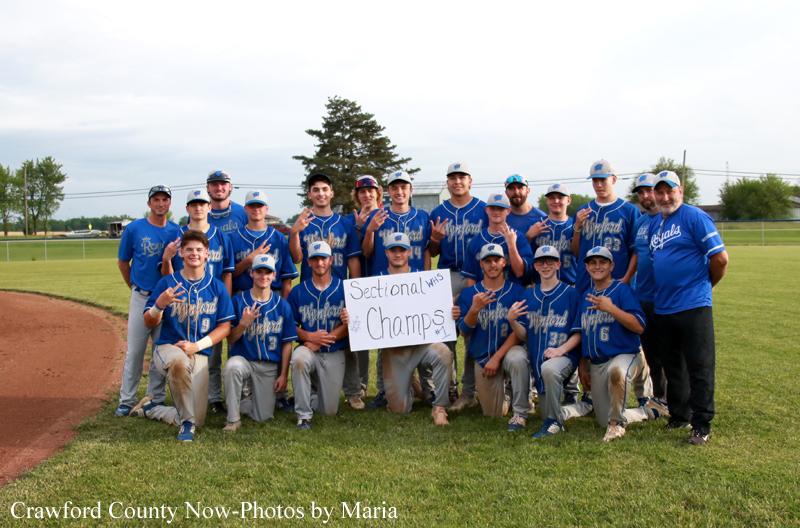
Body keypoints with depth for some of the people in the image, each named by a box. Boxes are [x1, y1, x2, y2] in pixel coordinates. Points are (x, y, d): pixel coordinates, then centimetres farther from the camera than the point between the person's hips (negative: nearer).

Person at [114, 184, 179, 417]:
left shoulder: (176, 231, 5)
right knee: (134, 350, -1)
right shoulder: (134, 229, 0)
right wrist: (135, 289, 11)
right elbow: (122, 262, 9)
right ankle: (126, 400, 8)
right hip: (141, 297, -2)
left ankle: (156, 398, 18)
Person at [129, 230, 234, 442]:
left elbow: (225, 326, 4)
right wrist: (160, 304, -20)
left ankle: (151, 409, 22)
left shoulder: (217, 288, 6)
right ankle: (186, 421, -20)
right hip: (168, 347, -2)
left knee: (198, 421, -5)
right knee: (179, 361, -42)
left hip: (200, 355, 2)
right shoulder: (167, 283, 3)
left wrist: (197, 345, -11)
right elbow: (149, 323, 2)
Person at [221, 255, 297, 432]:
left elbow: (287, 343, 4)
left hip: (270, 366, 2)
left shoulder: (282, 305, 2)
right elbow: (230, 339, -2)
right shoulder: (238, 301, -1)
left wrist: (284, 374, -1)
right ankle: (233, 418, -19)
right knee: (232, 366, -38)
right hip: (243, 359, -1)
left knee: (263, 416, -3)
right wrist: (243, 324, -22)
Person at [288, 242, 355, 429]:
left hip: (335, 353, 0)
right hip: (308, 348, 0)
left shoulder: (344, 289, -1)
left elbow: (350, 324, -6)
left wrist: (319, 341, -16)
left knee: (329, 410, 0)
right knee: (299, 358, -38)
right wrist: (310, 336, -19)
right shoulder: (298, 292, 3)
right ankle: (303, 414, -20)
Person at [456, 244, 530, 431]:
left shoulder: (517, 291, -5)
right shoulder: (469, 293, 1)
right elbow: (463, 330, -6)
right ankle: (501, 393, 40)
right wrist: (475, 309, -25)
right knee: (494, 412, 4)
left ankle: (520, 412, -21)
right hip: (482, 358, 2)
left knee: (517, 358, -38)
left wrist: (497, 357, -16)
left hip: (509, 349, -2)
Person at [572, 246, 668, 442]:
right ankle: (651, 410, 29)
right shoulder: (587, 296, 12)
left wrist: (610, 308, -27)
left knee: (616, 371, -44)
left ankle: (617, 421, -21)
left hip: (625, 355, -6)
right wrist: (582, 367, 12)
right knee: (604, 422, 6)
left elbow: (639, 327, -18)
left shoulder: (622, 290, -6)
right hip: (595, 365, 7)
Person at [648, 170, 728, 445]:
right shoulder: (654, 224, 15)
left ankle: (701, 425, 6)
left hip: (693, 306, -7)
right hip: (662, 307, 7)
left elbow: (720, 258, -11)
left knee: (699, 366, -1)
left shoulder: (694, 217, -8)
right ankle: (679, 415, 29)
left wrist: (705, 286, 2)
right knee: (673, 367, 16)